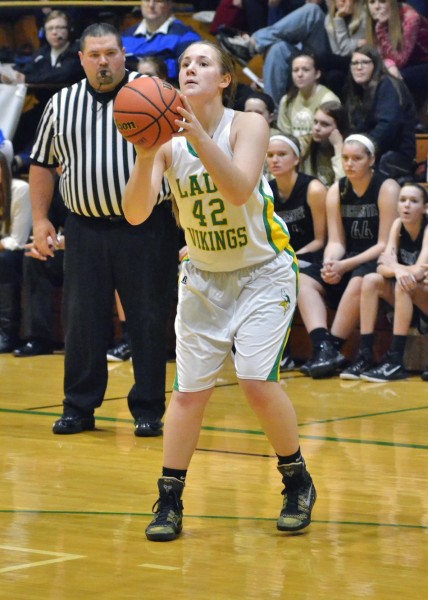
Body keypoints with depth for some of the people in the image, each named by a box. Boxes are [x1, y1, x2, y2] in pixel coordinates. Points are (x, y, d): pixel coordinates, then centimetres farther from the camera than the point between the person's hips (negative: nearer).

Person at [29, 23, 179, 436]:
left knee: (148, 321, 1)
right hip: (86, 228, 3)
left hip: (146, 227, -3)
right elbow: (42, 164, 16)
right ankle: (79, 407, 16)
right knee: (82, 320, 6)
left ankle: (148, 410, 9)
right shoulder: (61, 105, 9)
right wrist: (40, 219, 8)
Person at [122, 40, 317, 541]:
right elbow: (136, 214, -19)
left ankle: (297, 483, 6)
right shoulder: (168, 139, -9)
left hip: (263, 272, -3)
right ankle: (169, 501, 8)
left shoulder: (248, 125, -16)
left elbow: (240, 189, -34)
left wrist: (198, 134, -43)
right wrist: (145, 155, -35)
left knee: (257, 380, -15)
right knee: (189, 389, -2)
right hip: (203, 276, 3)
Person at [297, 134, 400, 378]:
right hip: (348, 262, 6)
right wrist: (330, 264, -22)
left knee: (359, 280, -37)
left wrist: (345, 266, -22)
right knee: (304, 280, -15)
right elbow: (336, 241, 1)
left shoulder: (386, 188, -10)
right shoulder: (337, 191, 6)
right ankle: (323, 347, -33)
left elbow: (385, 244, -14)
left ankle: (334, 348, -32)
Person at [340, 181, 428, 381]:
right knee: (370, 280, -13)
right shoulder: (398, 225, 0)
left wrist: (393, 265, -11)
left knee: (404, 285, -32)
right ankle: (365, 356, -17)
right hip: (407, 298, 6)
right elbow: (383, 267, -9)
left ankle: (395, 362, -33)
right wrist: (397, 270, -31)